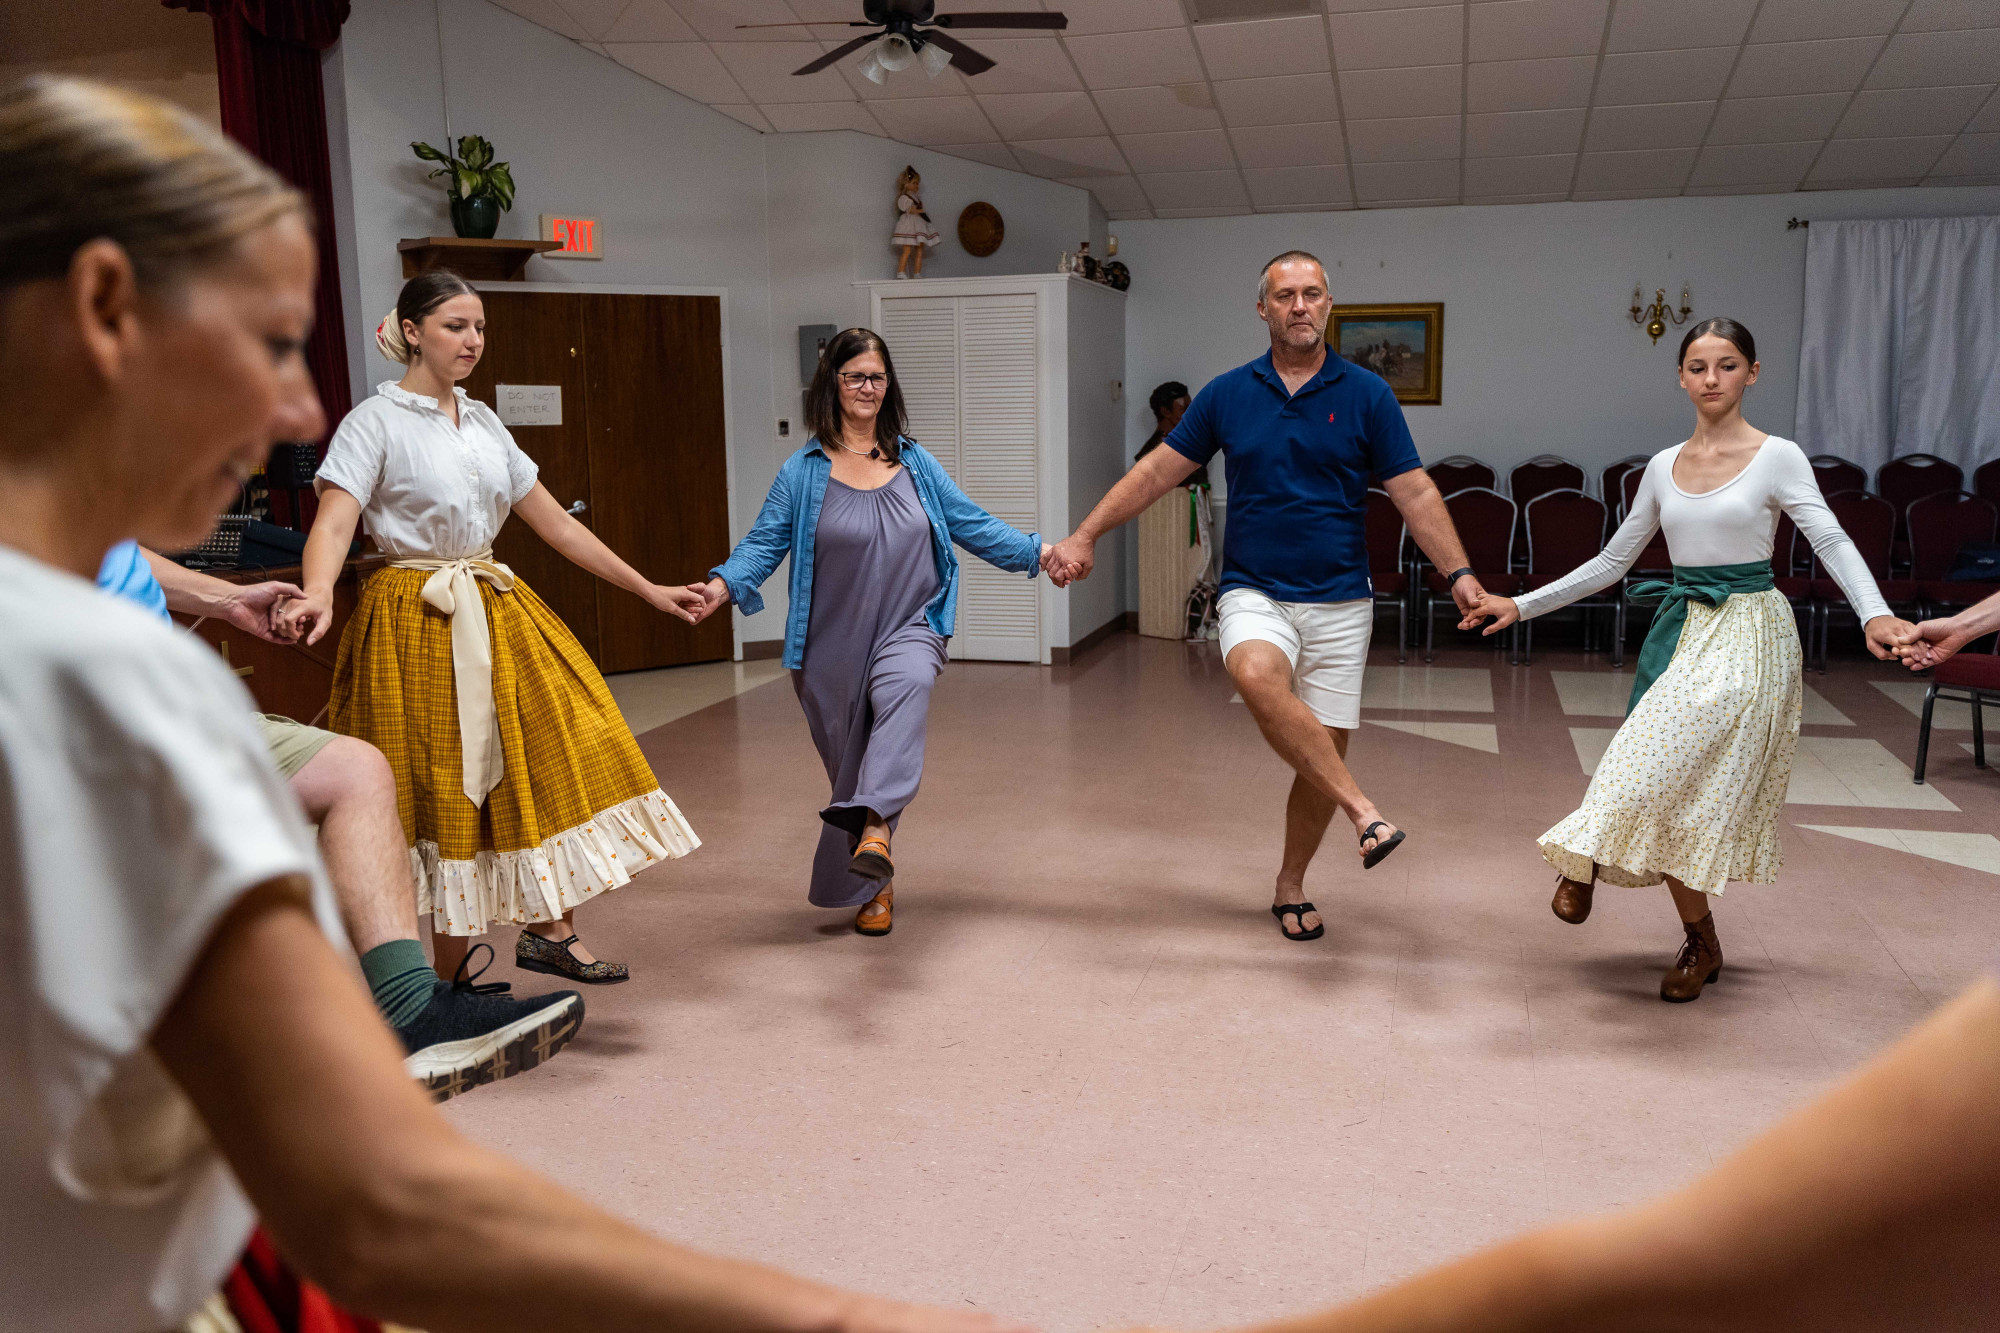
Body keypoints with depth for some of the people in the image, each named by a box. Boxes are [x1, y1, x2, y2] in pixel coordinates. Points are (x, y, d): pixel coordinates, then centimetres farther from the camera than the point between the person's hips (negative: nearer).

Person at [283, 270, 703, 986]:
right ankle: (447, 981, 11)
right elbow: (334, 523, -19)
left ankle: (548, 929, 7)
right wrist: (316, 595, -40)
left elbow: (555, 522, 15)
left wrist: (648, 589, 14)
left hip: (496, 610, 6)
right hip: (417, 623, -6)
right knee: (443, 787, -3)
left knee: (568, 750, -4)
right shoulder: (376, 422, -6)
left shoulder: (484, 424, 12)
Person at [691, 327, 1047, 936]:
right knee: (849, 762, 9)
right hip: (833, 642, 0)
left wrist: (1036, 551, 2)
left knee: (905, 689, -35)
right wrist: (724, 583, -23)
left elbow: (971, 524, 10)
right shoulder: (803, 471, 0)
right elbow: (764, 542, -5)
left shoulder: (914, 462, 8)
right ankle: (872, 885, 28)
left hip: (907, 626, 0)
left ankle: (874, 826, -48)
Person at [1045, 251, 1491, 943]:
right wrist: (1083, 536, 3)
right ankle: (1362, 810, -28)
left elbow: (1415, 493, 1)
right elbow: (1158, 470, 7)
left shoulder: (1366, 394, 2)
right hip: (1255, 593, 0)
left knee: (1325, 748, 3)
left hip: (1339, 601, 1)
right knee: (1257, 675, -35)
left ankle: (1291, 886, 24)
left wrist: (1459, 573, -10)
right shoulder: (1228, 393, 4)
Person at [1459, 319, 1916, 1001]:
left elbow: (1832, 542, -13)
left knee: (1667, 764, -22)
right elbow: (1612, 562, 14)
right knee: (1674, 788, 2)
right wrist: (1520, 606, 9)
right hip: (1681, 628, 4)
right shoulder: (1663, 467, 10)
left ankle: (1587, 861, 0)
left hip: (1748, 631, -4)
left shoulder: (1777, 457, -3)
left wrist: (1875, 615, -31)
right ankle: (1700, 939, 17)